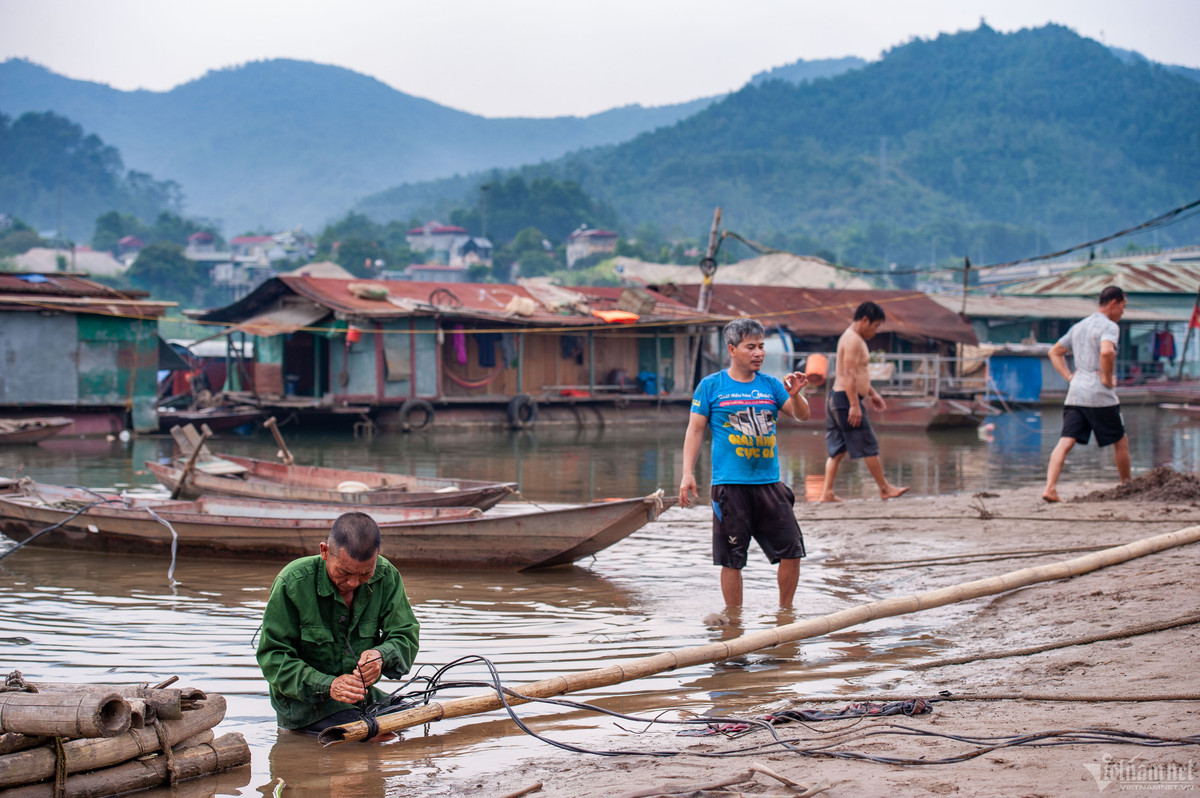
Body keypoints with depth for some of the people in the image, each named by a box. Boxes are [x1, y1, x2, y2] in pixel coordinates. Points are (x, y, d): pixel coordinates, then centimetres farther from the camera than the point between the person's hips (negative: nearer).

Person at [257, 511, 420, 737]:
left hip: (362, 693, 6)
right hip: (302, 700, -6)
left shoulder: (386, 576, -5)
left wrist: (382, 655, -28)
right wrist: (327, 686, -31)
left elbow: (406, 636, -2)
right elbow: (273, 658, -16)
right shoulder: (293, 582, -17)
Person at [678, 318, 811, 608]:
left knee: (792, 551, 1)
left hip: (769, 483, 4)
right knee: (732, 559, 0)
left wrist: (794, 395, -16)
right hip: (730, 486, -3)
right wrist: (687, 474, -5)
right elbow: (695, 429, 2)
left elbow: (802, 415, 6)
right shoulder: (711, 386, 2)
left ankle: (785, 611, 18)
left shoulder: (770, 385, 11)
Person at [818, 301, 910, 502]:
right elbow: (849, 375, -21)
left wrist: (872, 393, 34)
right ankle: (885, 488, 7)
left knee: (838, 449, 8)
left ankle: (827, 492, 5)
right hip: (846, 399, -11)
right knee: (869, 446, -1)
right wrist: (855, 405, -24)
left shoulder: (854, 339, 20)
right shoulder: (853, 340, -14)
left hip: (836, 400, 11)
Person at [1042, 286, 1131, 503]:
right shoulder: (1109, 326, -8)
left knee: (1065, 442, -5)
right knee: (1120, 442, 11)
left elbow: (1055, 352, 26)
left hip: (1075, 393, 6)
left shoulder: (1078, 327, 19)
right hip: (1099, 395, -6)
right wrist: (1108, 379, -15)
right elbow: (1106, 351, -28)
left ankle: (1050, 487, -20)